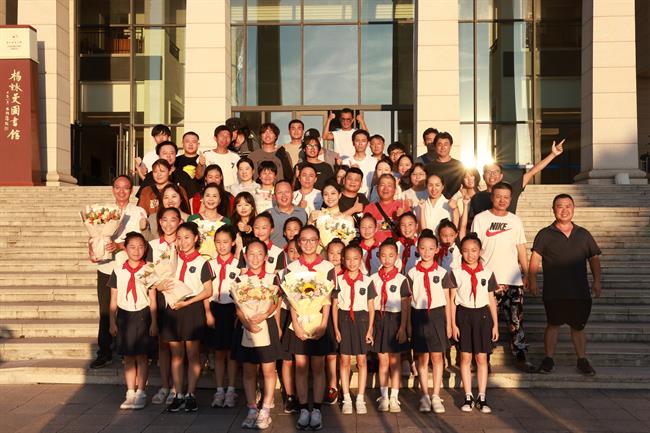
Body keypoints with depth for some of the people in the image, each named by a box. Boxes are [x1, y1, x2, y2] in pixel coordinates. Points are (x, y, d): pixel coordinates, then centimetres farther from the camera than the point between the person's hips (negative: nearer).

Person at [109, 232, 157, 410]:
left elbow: (152, 299, 1)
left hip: (142, 315, -2)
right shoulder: (118, 271, 5)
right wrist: (112, 322, 4)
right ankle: (130, 393, 15)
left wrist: (154, 322, -3)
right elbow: (114, 299, 8)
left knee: (141, 356, -1)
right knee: (128, 358, 7)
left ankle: (140, 394, 7)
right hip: (124, 315, 2)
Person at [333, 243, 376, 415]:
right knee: (344, 360, 4)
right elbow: (334, 305, 3)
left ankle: (360, 399, 14)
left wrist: (370, 329, -1)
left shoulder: (367, 281, -1)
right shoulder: (339, 280, 0)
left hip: (361, 319, 0)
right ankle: (346, 399, 13)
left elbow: (371, 306, 3)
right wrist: (336, 328, -1)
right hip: (344, 319, 0)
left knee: (361, 360, 5)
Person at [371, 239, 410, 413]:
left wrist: (402, 328, -8)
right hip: (379, 320, 2)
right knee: (383, 361, 7)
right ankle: (383, 397, 15)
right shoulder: (374, 278, 4)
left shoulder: (401, 279, -3)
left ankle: (394, 398, 13)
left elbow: (405, 306, -3)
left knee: (394, 361, 5)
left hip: (395, 320, -2)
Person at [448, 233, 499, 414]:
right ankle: (468, 397, 14)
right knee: (465, 357, 4)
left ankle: (482, 398, 12)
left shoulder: (487, 273, 3)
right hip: (464, 314, -1)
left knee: (481, 357, 4)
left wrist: (495, 324, 6)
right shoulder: (456, 273, -1)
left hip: (482, 314, 1)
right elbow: (452, 300, 1)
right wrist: (453, 324, -3)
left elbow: (491, 300, 8)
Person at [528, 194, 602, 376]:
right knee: (553, 324, 6)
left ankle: (582, 360, 22)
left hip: (580, 291, 2)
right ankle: (548, 358, 17)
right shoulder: (545, 234, 1)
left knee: (578, 326, 10)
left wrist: (597, 281, 3)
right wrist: (532, 280, -17)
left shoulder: (583, 234, 11)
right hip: (554, 291, -2)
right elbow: (535, 259, -6)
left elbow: (594, 258, 13)